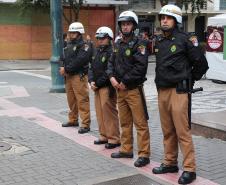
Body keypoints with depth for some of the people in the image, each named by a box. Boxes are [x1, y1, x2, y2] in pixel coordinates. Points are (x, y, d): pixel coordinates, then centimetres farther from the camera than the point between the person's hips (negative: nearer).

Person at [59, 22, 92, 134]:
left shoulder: (84, 47, -9)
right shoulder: (69, 45, 18)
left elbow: (78, 62, -19)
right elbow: (64, 59, 15)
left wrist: (66, 69, -15)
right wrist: (63, 69, -5)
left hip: (79, 76, -8)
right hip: (68, 76, 8)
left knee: (82, 101, -8)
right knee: (71, 100, 16)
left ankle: (85, 124, -5)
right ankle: (73, 120, 29)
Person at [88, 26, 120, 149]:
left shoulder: (112, 52, -11)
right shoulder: (98, 52, 16)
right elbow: (92, 68, 14)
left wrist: (97, 83, -13)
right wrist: (91, 81, -2)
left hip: (107, 87, -8)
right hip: (97, 87, 8)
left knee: (109, 112, -6)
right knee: (100, 111, 12)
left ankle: (113, 138, 2)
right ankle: (104, 135, 23)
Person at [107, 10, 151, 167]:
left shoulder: (138, 44, -9)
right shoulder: (118, 44, 14)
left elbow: (140, 67, -20)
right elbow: (111, 63, 16)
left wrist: (125, 81, -16)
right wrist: (112, 77, -4)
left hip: (134, 89, -8)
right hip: (120, 89, 8)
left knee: (140, 123, -5)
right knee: (125, 122, 15)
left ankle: (144, 154, 0)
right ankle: (126, 150, 26)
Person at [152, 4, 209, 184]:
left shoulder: (185, 39, -7)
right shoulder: (159, 41, 12)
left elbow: (201, 64, -4)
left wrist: (189, 80, 6)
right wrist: (161, 82, 13)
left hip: (178, 91, -7)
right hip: (162, 90, 7)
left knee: (182, 131, -6)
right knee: (167, 131, 14)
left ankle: (189, 169, 1)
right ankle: (170, 163, 25)